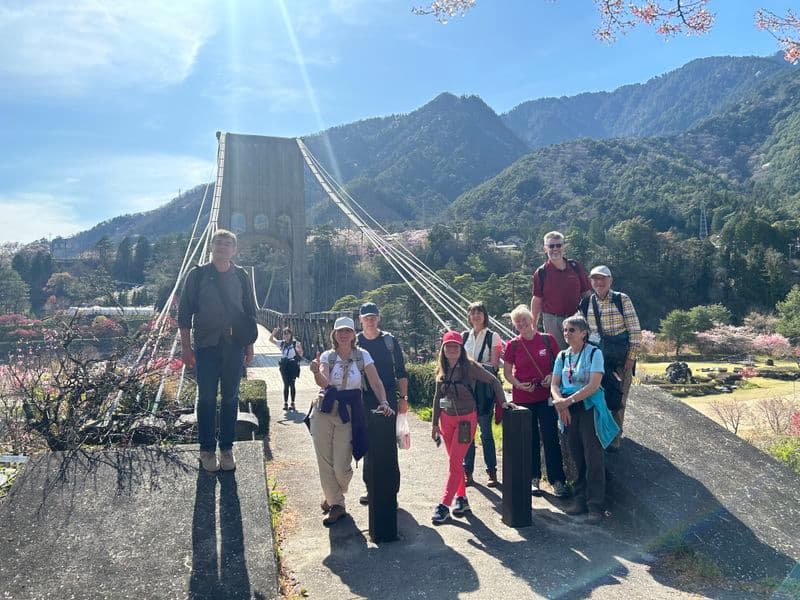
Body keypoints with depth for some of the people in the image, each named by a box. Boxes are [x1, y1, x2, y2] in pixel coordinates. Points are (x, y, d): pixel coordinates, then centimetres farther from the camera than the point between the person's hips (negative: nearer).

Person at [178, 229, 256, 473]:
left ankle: (227, 448, 18)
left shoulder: (241, 276, 7)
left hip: (234, 345, 2)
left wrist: (249, 346, 9)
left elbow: (250, 313, 12)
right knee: (206, 398, 3)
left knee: (230, 398, 7)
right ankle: (207, 449, 14)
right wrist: (185, 347, -3)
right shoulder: (197, 275, 1)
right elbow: (184, 313, 1)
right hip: (206, 345, -2)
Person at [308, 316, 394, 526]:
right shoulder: (327, 356, 1)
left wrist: (383, 402, -21)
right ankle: (336, 503, 27)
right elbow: (323, 382, -16)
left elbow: (375, 382, -5)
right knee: (325, 463, 7)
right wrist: (316, 372, -38)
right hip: (324, 411, 1)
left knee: (341, 467, -2)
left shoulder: (362, 355, 0)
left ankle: (333, 498, 30)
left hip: (349, 413, -1)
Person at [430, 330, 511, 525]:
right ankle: (461, 498, 24)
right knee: (455, 461, 12)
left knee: (455, 462, -6)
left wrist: (502, 401, -11)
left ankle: (444, 505, -3)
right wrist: (435, 423, 11)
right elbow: (438, 397, 10)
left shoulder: (469, 366, -12)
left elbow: (493, 381, -5)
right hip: (446, 419, 5)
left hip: (466, 419, -5)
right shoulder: (441, 370, 3)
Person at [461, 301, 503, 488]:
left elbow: (493, 365, -4)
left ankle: (492, 472, 8)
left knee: (486, 430, -2)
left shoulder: (493, 337, 2)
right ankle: (468, 471, 12)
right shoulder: (464, 336, 13)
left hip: (484, 387, -3)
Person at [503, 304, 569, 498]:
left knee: (550, 437, -2)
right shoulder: (513, 345, 0)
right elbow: (507, 372, 5)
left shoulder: (547, 339, 0)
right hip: (523, 397, 1)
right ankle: (534, 478, 22)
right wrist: (518, 384, -12)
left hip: (546, 396, -1)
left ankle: (557, 480, 7)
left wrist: (552, 376, -10)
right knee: (530, 439, 9)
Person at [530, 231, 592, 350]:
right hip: (552, 320, -2)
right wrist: (533, 325, -1)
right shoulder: (541, 273, -1)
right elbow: (537, 300, 1)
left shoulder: (576, 266, 4)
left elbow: (586, 293, 9)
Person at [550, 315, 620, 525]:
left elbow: (593, 385, -16)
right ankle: (581, 500, 20)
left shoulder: (594, 353, -7)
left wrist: (569, 400, -21)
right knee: (577, 457, 10)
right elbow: (554, 384, 5)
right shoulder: (562, 356, 9)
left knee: (593, 458, -3)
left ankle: (596, 506, 4)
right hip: (569, 411, 5)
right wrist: (559, 401, -16)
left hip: (590, 408, -5)